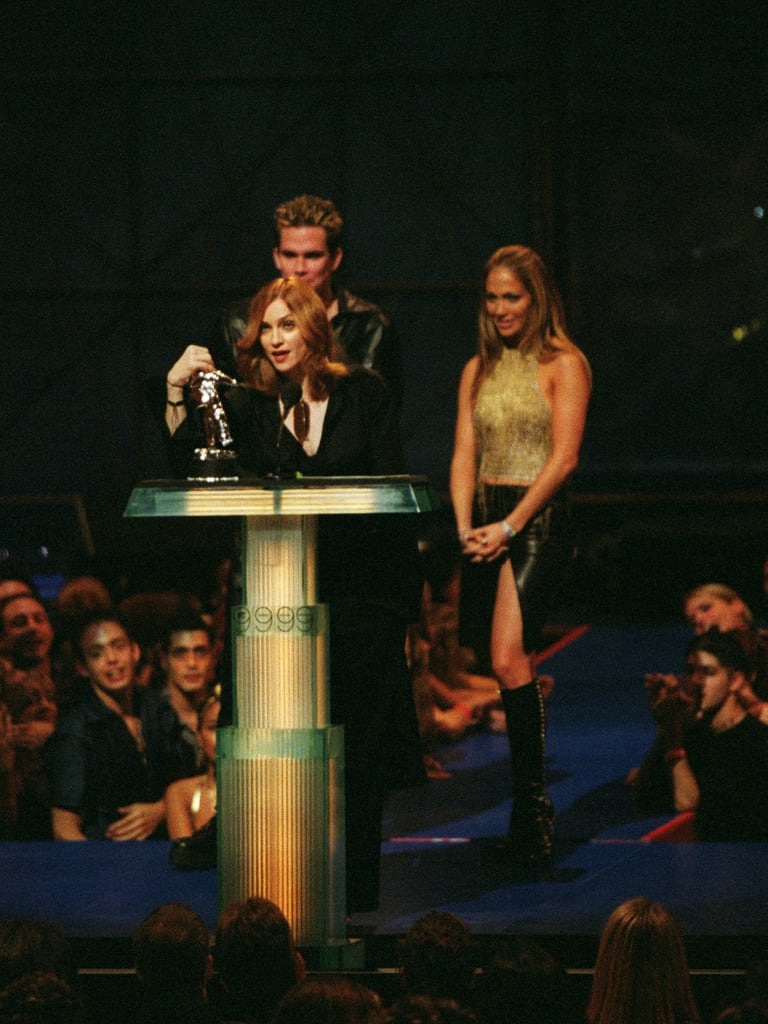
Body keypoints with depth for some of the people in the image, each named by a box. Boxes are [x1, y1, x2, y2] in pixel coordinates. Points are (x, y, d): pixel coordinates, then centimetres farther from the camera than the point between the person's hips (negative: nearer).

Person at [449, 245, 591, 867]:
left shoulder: (563, 365, -2)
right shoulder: (479, 370, 16)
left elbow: (564, 457, -9)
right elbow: (465, 455, 12)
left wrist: (508, 526, -14)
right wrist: (465, 527, -4)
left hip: (538, 518, -6)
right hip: (487, 523, 6)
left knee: (510, 659, -21)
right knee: (507, 664, 5)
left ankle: (531, 803, -17)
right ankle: (531, 808, 11)